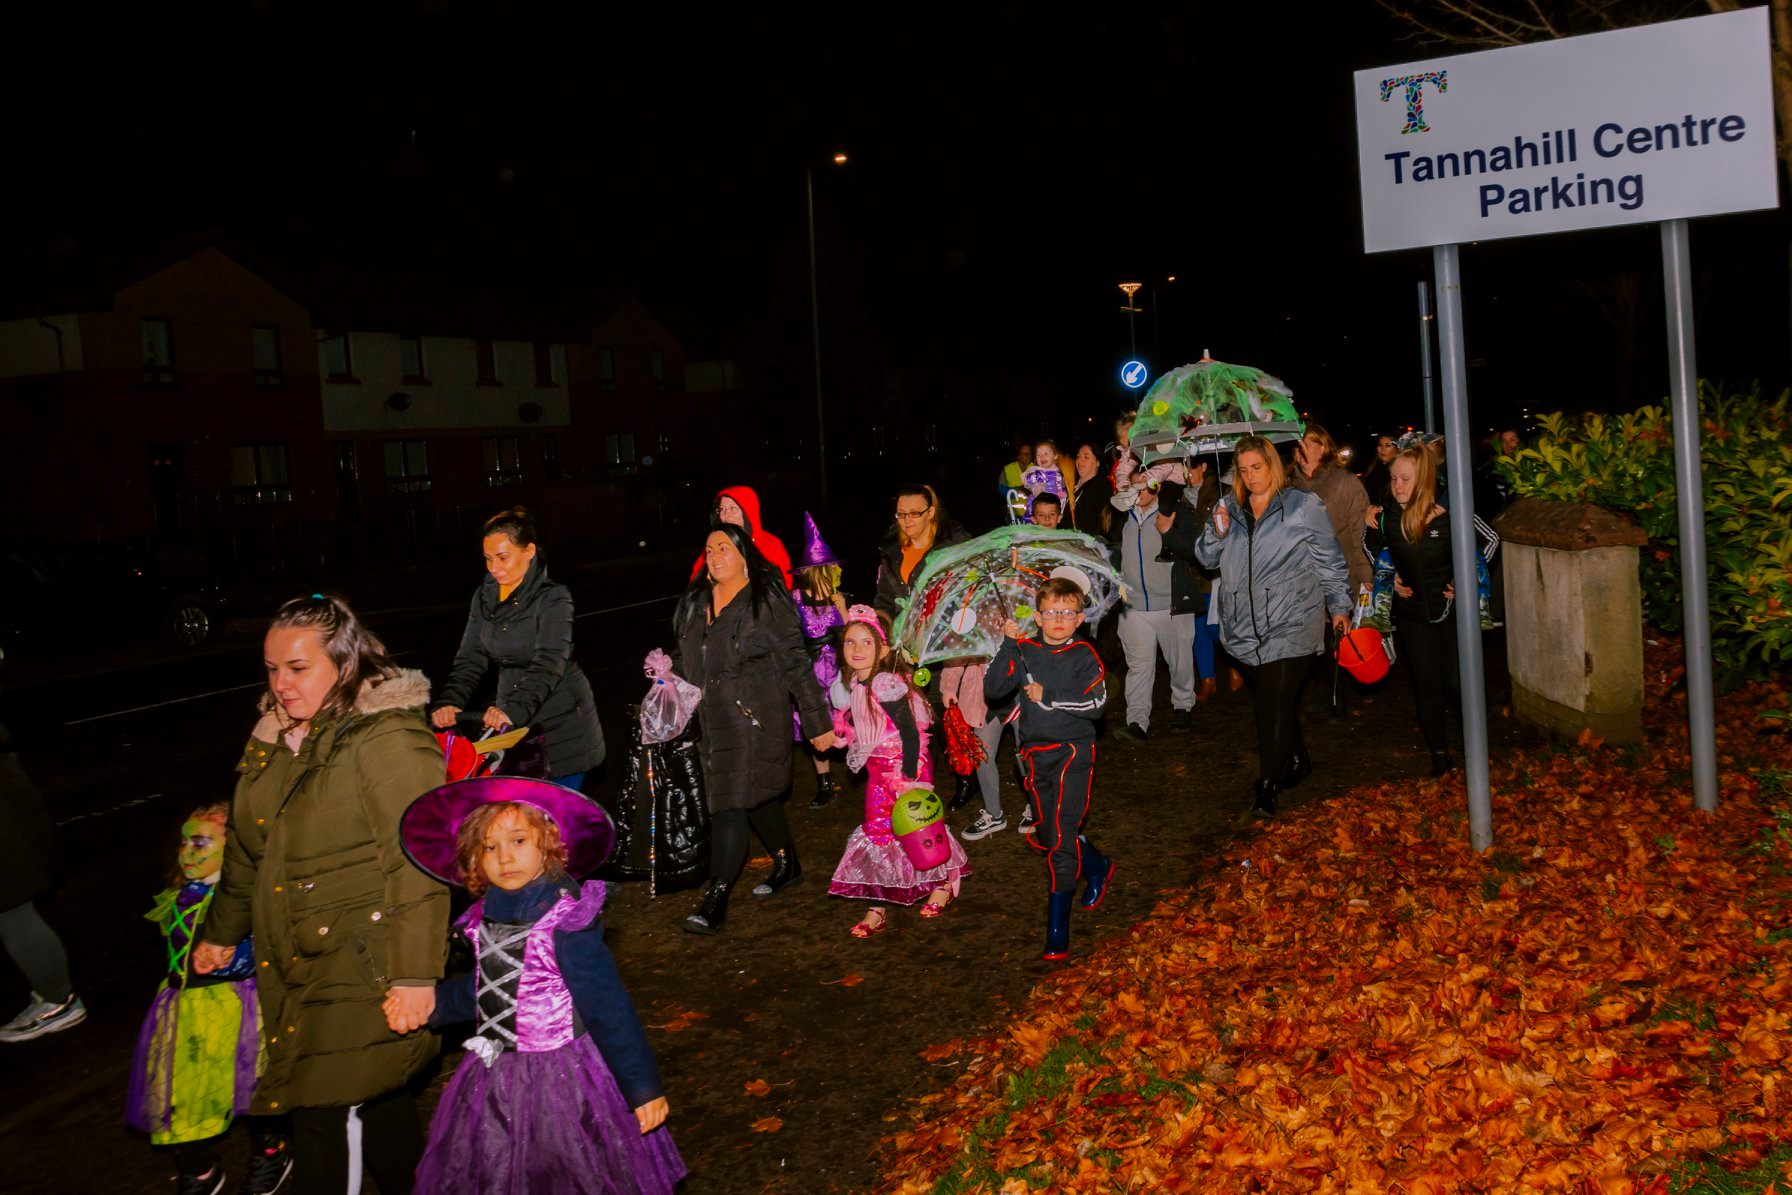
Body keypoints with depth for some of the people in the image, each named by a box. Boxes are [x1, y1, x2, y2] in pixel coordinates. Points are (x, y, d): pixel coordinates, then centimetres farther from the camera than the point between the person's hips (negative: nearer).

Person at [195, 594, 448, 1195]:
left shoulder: (387, 740, -18)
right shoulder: (274, 739, 9)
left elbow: (415, 866, -21)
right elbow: (247, 849, 23)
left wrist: (415, 974, -23)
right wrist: (222, 933, 31)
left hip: (362, 968, -8)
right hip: (295, 965, 8)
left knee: (328, 1113, -5)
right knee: (376, 1095, 19)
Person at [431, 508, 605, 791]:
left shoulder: (553, 598, -13)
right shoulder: (484, 597, 5)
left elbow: (548, 664, -25)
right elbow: (470, 659, 2)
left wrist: (514, 709, -40)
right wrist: (450, 701, -17)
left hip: (561, 723, -5)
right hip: (513, 725, 5)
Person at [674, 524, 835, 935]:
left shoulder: (768, 600, -7)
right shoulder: (694, 601, 11)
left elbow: (796, 663, -6)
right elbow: (683, 661, 21)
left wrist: (818, 722, -5)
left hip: (754, 716, -6)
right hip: (711, 718, 7)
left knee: (731, 801, -12)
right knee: (756, 796, 18)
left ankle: (715, 901, -10)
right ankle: (787, 864, 38)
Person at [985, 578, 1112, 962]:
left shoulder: (1084, 656, -2)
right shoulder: (1024, 652, 4)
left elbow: (1096, 704, -12)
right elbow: (992, 689, -8)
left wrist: (1048, 696, -16)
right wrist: (1007, 646, -17)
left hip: (1072, 754, -4)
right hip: (1035, 754, 4)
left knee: (1062, 836, -12)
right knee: (1045, 836, 15)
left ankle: (1057, 931, -8)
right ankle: (1097, 866, 44)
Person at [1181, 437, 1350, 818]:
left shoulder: (1303, 506, 0)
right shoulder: (1227, 507, 10)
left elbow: (1330, 560, 6)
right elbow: (1206, 558, 12)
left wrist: (1339, 606, 7)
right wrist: (1216, 532, -8)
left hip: (1290, 625, -4)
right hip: (1245, 626, 5)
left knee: (1275, 702, -9)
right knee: (1271, 699, 14)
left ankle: (1269, 783, -1)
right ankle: (1297, 760, 34)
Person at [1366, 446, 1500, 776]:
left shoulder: (1450, 513, -16)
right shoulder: (1387, 518, -8)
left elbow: (1491, 540, -2)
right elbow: (1380, 555, 13)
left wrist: (1466, 580, -6)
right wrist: (1391, 580, -4)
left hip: (1451, 608, -2)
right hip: (1412, 613, 2)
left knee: (1456, 683, 1)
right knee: (1427, 686, 7)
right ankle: (1439, 754, 21)